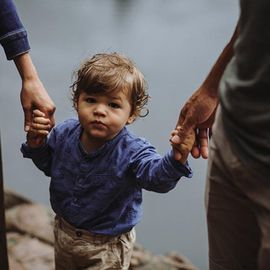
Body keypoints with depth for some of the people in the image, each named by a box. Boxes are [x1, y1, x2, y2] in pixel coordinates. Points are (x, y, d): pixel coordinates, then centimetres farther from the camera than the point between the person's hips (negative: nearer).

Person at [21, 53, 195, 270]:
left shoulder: (133, 152, -29)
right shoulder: (65, 133, -13)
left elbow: (156, 176, -45)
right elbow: (49, 164, 6)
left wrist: (177, 158, -66)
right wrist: (36, 143, -14)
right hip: (64, 233, 5)